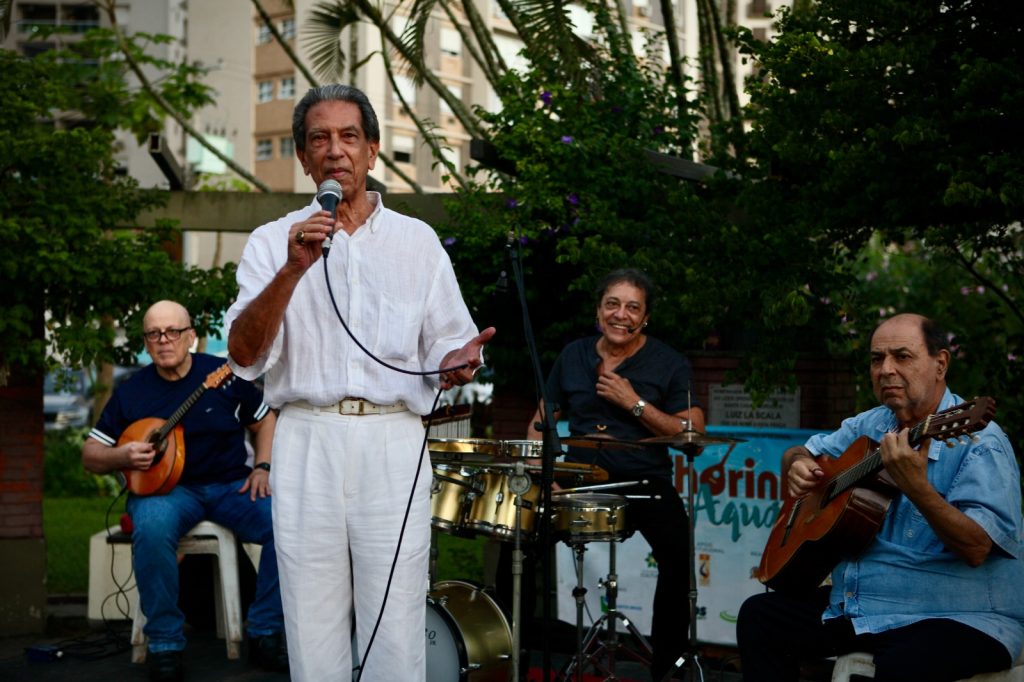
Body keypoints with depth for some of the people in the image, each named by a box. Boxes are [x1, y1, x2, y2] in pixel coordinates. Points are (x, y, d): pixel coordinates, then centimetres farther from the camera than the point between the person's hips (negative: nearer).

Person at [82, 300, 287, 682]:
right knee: (151, 529, -38)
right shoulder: (131, 393, 2)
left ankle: (265, 632, -9)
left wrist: (263, 467, -3)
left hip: (232, 484, 1)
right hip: (165, 487, -1)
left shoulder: (225, 374, 1)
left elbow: (265, 420, 12)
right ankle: (164, 643, -18)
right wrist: (122, 456, -13)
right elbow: (91, 454, 9)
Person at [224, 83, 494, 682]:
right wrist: (294, 269, -17)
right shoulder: (274, 242, 9)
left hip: (394, 440, 0)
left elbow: (444, 350, 12)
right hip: (308, 439, 0)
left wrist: (458, 363, -12)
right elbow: (244, 355, -5)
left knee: (396, 626, -2)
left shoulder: (418, 241, 13)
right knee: (312, 625, 3)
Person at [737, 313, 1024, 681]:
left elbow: (976, 549, -25)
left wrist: (916, 487, -40)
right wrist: (798, 465, -1)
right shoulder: (871, 425, 9)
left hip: (957, 617, -8)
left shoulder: (979, 443, -14)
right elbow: (798, 454, 24)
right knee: (759, 615, 1)